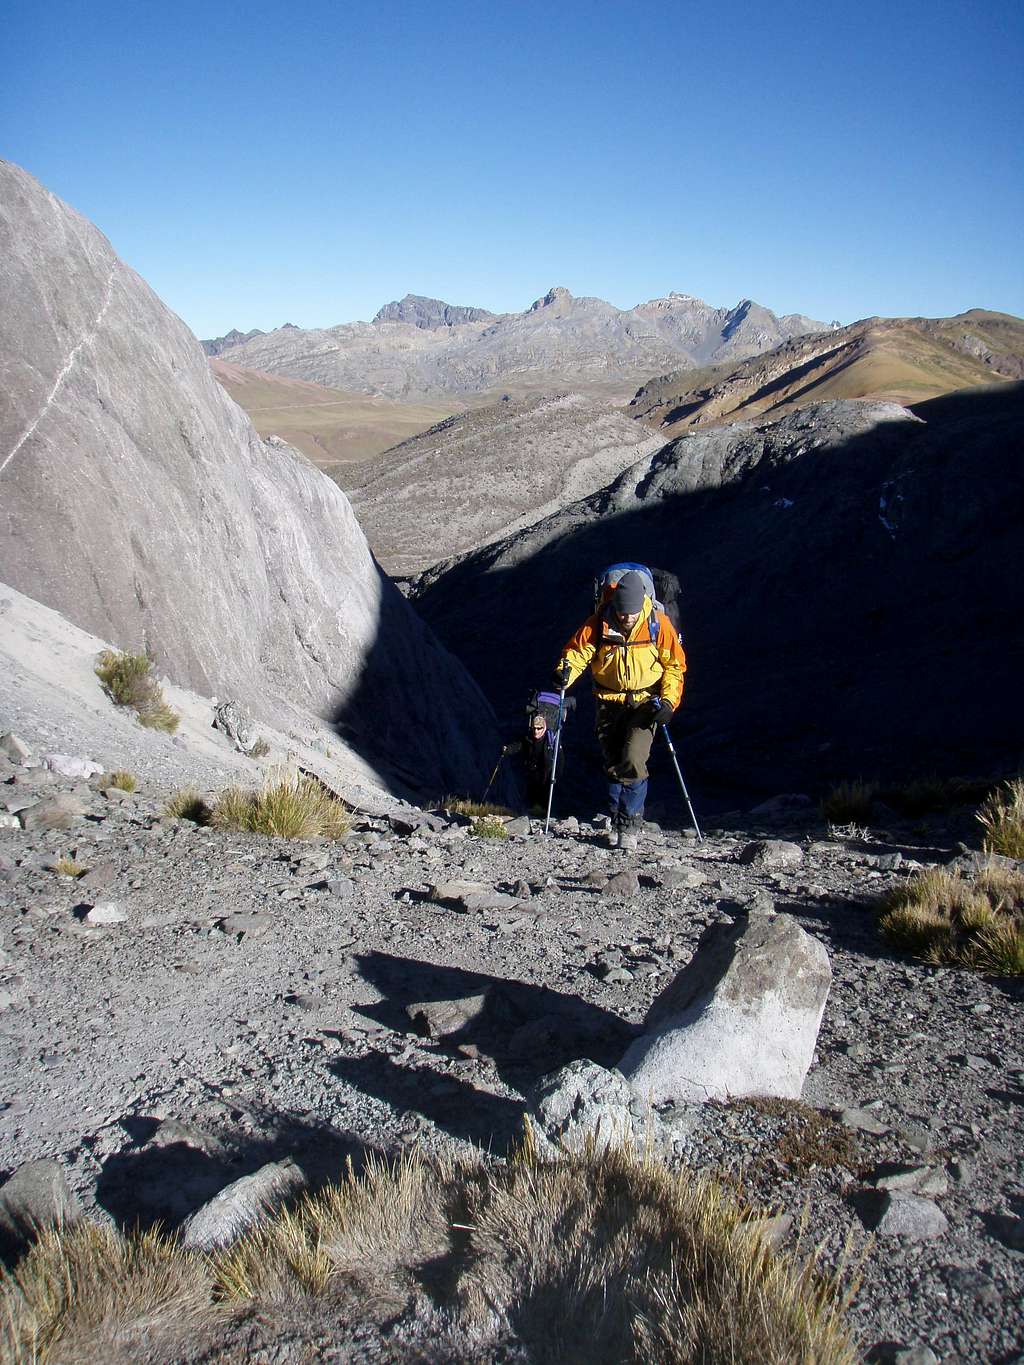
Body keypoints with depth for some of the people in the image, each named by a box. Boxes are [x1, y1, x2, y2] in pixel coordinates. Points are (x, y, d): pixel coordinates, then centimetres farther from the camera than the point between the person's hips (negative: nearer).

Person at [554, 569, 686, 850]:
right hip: (610, 702, 2)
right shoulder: (599, 623, -12)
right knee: (613, 763, 7)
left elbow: (675, 665, -2)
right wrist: (565, 672, -25)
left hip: (645, 701, -2)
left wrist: (669, 701, -12)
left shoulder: (658, 624, -12)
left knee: (633, 759, -17)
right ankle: (616, 822, 21)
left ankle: (630, 824, -6)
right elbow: (577, 651, -3)